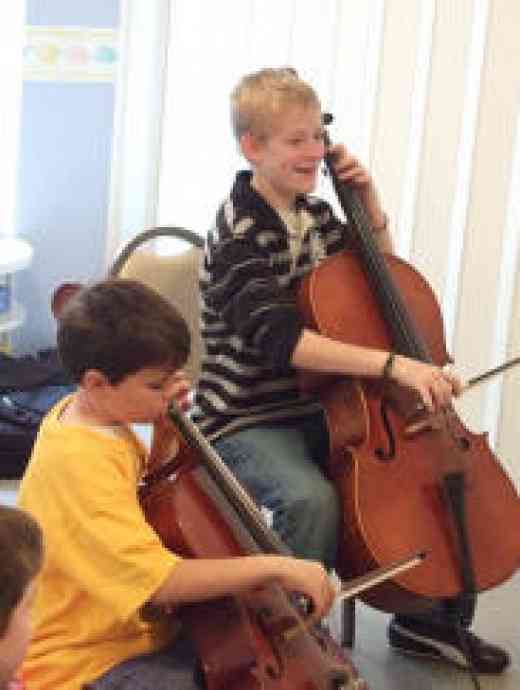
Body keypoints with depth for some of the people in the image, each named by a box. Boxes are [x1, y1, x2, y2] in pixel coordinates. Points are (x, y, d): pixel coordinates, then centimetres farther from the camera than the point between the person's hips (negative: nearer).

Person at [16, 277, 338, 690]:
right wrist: (276, 567, -30)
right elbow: (161, 579, -33)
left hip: (140, 634, 10)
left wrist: (167, 432, 4)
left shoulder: (93, 416, 3)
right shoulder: (79, 462, -26)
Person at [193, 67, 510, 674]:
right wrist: (394, 365, -40)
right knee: (311, 498, -36)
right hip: (247, 423, -8)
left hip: (316, 411, 8)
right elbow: (281, 339, -32)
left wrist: (369, 204, 3)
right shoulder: (240, 236, -19)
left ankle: (427, 617, 18)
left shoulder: (313, 214, 5)